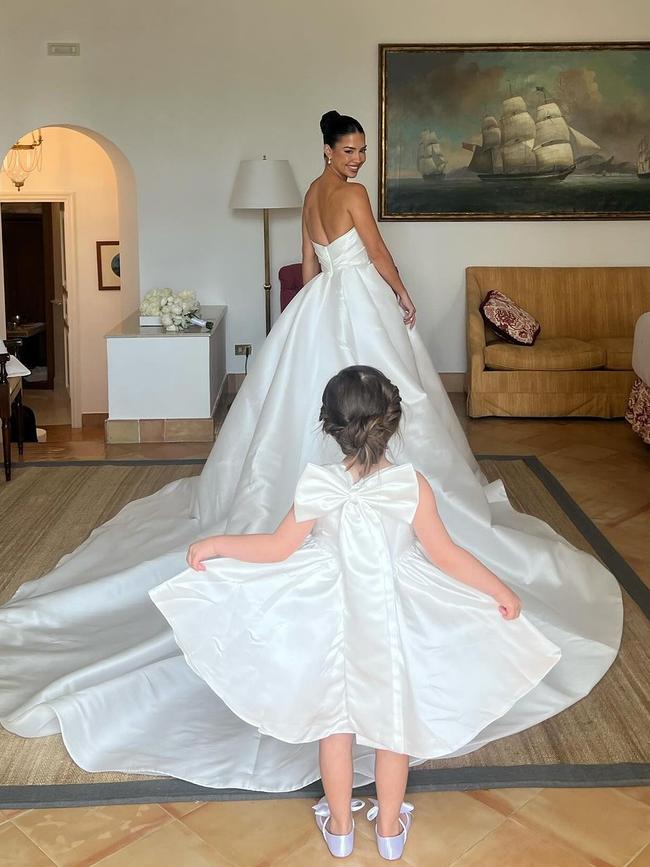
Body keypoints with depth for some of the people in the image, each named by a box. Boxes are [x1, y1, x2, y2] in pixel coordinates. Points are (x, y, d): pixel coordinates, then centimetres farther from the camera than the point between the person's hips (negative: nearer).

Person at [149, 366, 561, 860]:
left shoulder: (318, 486, -18)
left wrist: (214, 545, 3)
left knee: (335, 719, 18)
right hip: (393, 620, 0)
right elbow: (446, 556, -14)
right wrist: (501, 591, 0)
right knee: (393, 720, 18)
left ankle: (339, 826, 34)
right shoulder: (412, 485, -20)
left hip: (333, 615, 1)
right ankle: (390, 828, 34)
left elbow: (278, 548, -11)